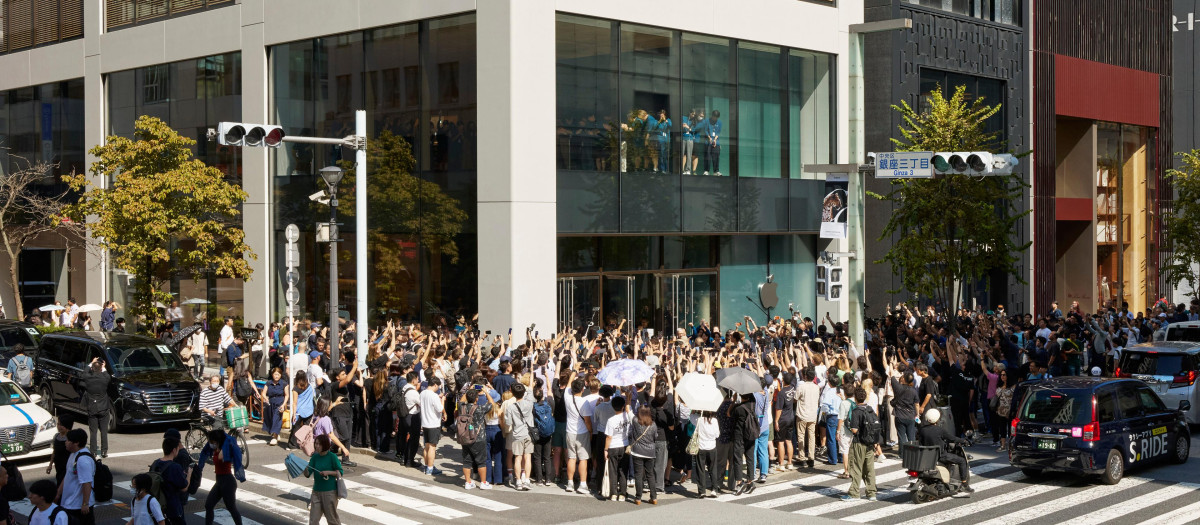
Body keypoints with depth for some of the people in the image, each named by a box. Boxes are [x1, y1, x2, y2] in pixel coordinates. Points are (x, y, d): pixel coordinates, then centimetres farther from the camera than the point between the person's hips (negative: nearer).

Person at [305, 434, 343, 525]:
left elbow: (340, 472, -3)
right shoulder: (315, 457, 4)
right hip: (316, 491, 4)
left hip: (330, 491, -4)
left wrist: (328, 472, -17)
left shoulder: (332, 457, -8)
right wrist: (305, 469, -21)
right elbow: (307, 474, 0)